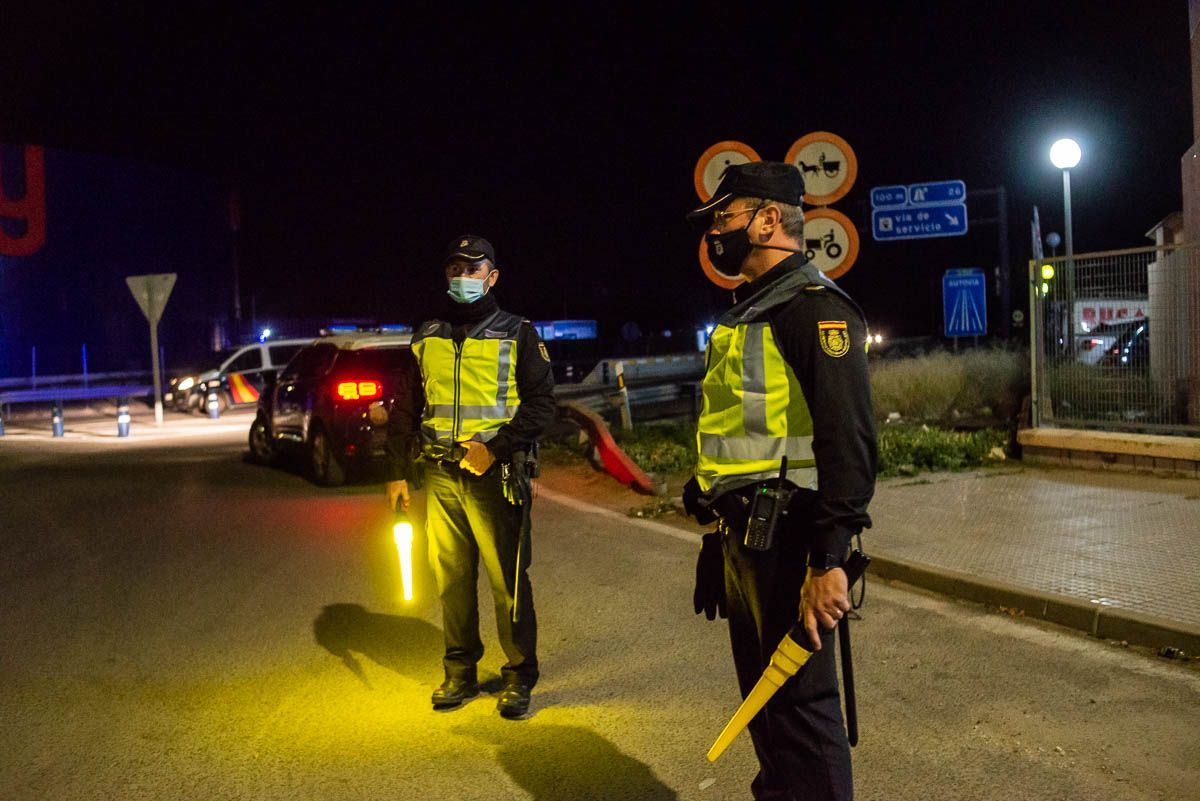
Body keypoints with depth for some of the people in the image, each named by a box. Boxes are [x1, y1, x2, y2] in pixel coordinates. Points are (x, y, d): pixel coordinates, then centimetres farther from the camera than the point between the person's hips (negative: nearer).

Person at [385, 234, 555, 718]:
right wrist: (399, 473, 11)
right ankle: (460, 674, 23)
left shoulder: (517, 335, 5)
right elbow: (404, 409, 18)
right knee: (450, 578, 9)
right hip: (439, 477, 4)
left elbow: (541, 405, -2)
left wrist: (494, 448, -14)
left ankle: (519, 677, 11)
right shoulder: (426, 338, 15)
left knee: (507, 580, -3)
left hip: (494, 475, -3)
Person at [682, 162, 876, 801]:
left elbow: (848, 441, -23)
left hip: (784, 538, -10)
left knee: (800, 700, -2)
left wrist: (829, 560, -27)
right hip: (740, 534, 10)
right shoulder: (750, 312, 18)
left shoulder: (815, 307, -13)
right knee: (762, 693, 19)